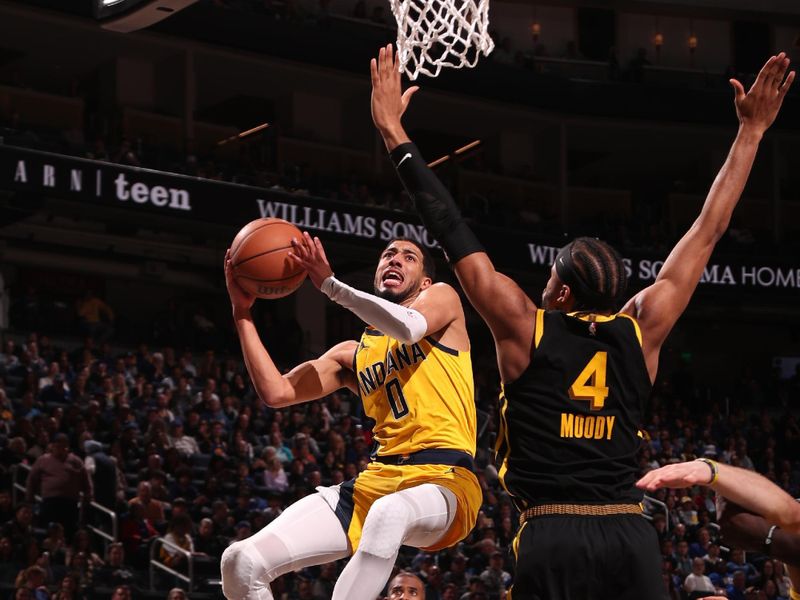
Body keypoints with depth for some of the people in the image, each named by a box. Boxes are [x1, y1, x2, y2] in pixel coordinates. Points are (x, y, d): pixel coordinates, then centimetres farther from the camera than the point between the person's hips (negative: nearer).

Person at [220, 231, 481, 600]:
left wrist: (329, 283, -9)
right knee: (242, 562, -12)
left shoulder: (442, 298, 12)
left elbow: (408, 327, -13)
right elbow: (277, 393, 11)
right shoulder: (352, 355, 23)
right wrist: (243, 313, 8)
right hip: (377, 481, 5)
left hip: (445, 480, -5)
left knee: (389, 514, -45)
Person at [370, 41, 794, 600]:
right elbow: (708, 231, 13)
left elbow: (454, 233, 3)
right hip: (630, 536, 3)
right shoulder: (641, 332, 7)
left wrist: (395, 135, 7)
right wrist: (751, 132, 20)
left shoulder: (524, 328, 0)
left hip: (553, 536, -3)